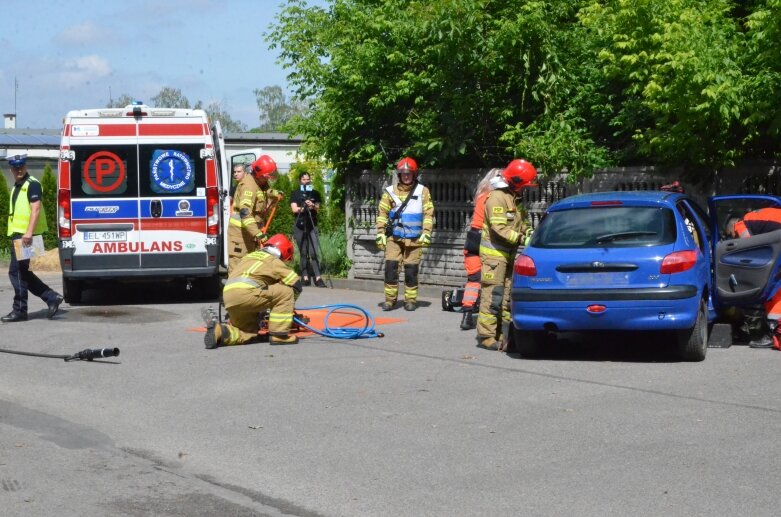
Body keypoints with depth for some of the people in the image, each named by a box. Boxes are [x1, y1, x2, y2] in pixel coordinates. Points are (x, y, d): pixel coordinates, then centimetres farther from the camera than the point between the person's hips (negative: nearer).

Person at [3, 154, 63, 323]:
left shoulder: (32, 184, -8)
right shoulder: (17, 186, 20)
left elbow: (36, 208, -18)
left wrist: (28, 232, -27)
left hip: (25, 235, -10)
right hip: (17, 234, 10)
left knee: (16, 271, -8)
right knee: (21, 272, 11)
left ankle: (19, 310, -2)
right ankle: (51, 297, 13)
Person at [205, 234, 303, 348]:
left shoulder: (250, 256, 33)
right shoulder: (275, 261, 11)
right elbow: (296, 284, 10)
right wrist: (289, 304, 29)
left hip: (227, 297, 8)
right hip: (246, 293, -8)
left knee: (249, 333, 21)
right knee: (286, 292, 5)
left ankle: (219, 331, -4)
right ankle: (278, 334, 1)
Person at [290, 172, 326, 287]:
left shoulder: (315, 193, 11)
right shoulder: (296, 194, 8)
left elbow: (318, 209, 2)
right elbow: (294, 209, -4)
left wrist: (313, 206, -20)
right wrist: (305, 207, -20)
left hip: (312, 226, 0)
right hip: (300, 226, 0)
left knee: (313, 253, -11)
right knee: (303, 253, -1)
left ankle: (318, 278, -16)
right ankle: (305, 278, -1)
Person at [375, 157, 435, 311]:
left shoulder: (422, 192, 4)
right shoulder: (390, 192, 6)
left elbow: (428, 213, 2)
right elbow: (382, 213, 8)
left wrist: (426, 233, -7)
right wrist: (380, 233, 1)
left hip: (414, 239, -1)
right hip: (394, 238, 1)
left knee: (411, 270, 1)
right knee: (391, 267, -5)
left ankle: (411, 300, 11)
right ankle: (390, 299, 4)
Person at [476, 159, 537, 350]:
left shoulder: (515, 199, 17)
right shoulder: (497, 198, -14)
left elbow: (521, 223, 24)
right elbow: (499, 228, -22)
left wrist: (528, 232, 5)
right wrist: (520, 238, -23)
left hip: (508, 254, 10)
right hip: (494, 253, -10)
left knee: (508, 295, 11)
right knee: (492, 295, -11)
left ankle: (503, 333, 16)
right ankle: (486, 336, -8)